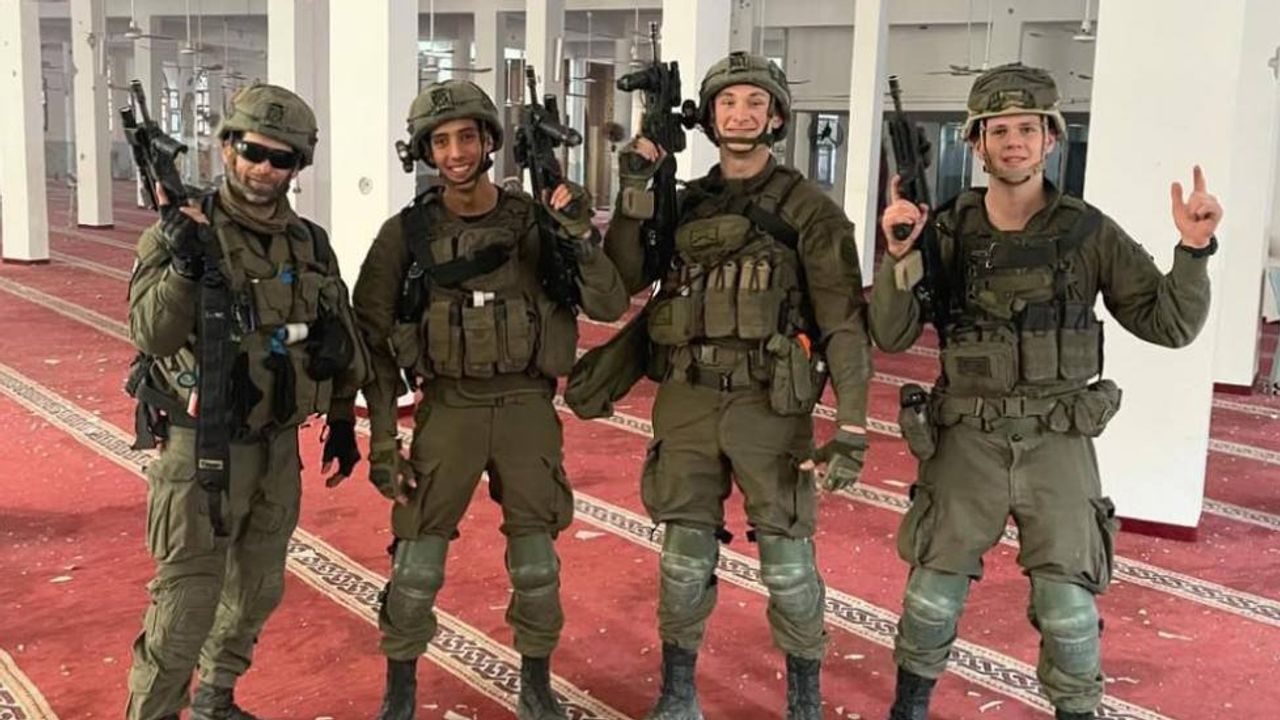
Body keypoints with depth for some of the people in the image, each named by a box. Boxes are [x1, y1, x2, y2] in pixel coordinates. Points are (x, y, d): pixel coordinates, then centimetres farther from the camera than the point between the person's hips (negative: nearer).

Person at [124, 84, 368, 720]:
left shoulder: (311, 244, 4)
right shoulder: (180, 232, -12)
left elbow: (341, 341, 15)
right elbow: (152, 336, -24)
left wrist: (343, 420, 18)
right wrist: (184, 264, -39)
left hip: (278, 446, 6)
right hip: (201, 448, -6)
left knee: (257, 592, 18)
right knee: (185, 608, -5)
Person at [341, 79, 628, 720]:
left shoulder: (535, 222, -2)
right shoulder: (406, 233, -5)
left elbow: (609, 307, -7)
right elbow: (374, 342, -1)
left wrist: (581, 239, -24)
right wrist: (382, 440, -5)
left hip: (527, 405, 1)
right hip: (448, 406, -1)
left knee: (536, 564, 7)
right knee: (416, 563, 0)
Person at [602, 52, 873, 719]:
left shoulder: (808, 209, -3)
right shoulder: (683, 203, 10)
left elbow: (843, 321, -7)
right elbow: (623, 280, 3)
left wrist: (852, 428, -14)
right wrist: (634, 190, -6)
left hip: (770, 405, -3)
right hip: (686, 402, 4)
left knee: (787, 561, 5)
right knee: (684, 558, 10)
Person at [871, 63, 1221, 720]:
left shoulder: (1091, 233, -5)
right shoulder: (946, 232, -3)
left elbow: (1170, 325, -3)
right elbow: (891, 336, -6)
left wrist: (1195, 250, -19)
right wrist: (897, 254, -21)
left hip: (1057, 443, 0)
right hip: (968, 441, 1)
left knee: (1068, 606, 2)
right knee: (933, 592, 7)